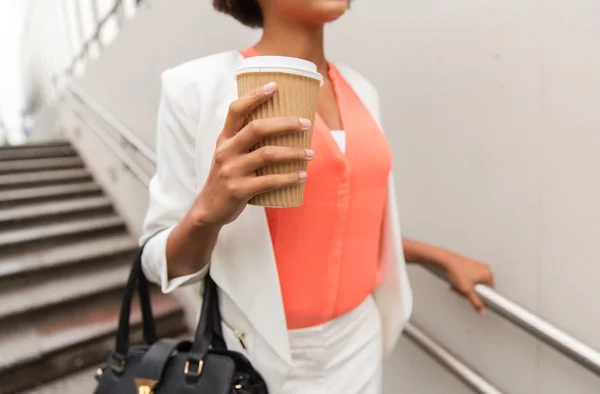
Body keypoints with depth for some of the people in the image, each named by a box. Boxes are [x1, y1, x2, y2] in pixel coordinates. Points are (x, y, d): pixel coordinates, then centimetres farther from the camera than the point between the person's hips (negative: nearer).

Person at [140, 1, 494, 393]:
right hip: (261, 354, -4)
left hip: (358, 340, 5)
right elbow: (164, 264, -10)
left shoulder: (361, 90, 2)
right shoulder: (197, 86, -15)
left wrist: (442, 257, 17)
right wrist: (208, 211, -30)